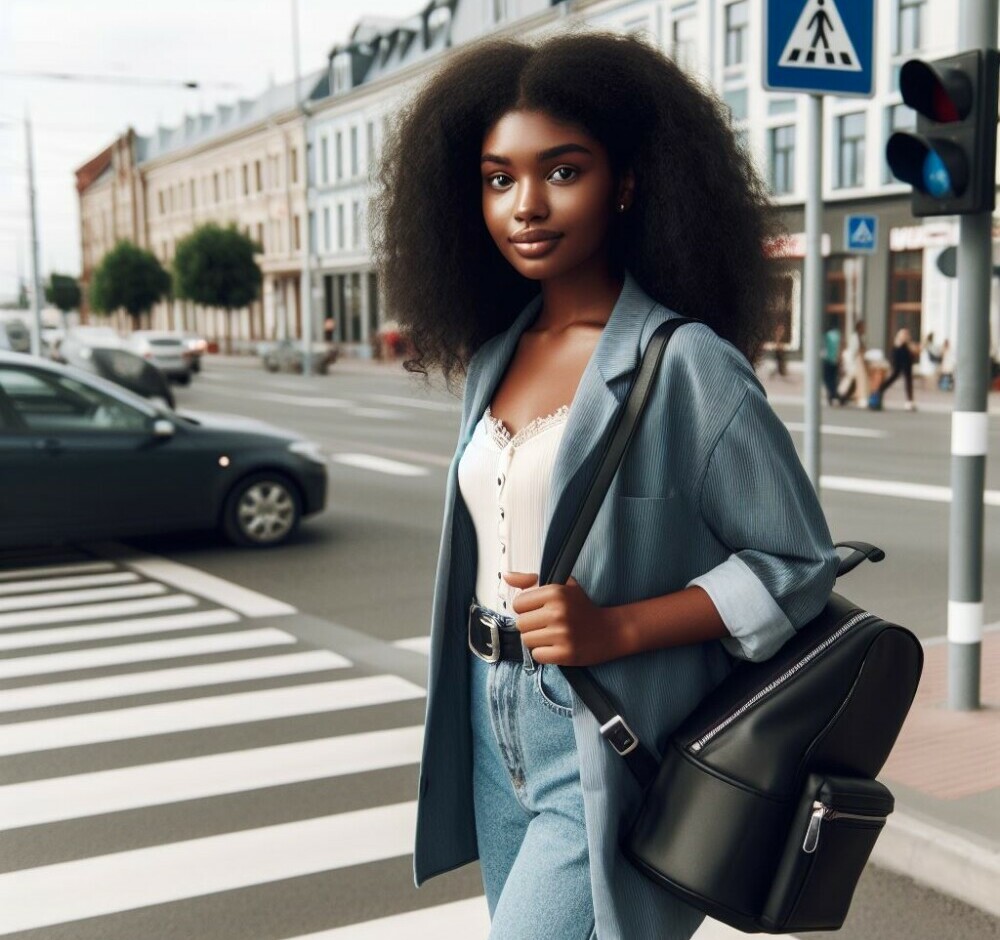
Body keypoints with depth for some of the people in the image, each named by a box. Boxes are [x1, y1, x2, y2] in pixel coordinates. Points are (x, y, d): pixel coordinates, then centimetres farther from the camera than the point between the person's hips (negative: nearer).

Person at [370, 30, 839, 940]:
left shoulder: (686, 365, -14)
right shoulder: (494, 359, 6)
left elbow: (797, 562, -10)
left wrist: (615, 629, -21)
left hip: (608, 757, -6)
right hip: (496, 733, 7)